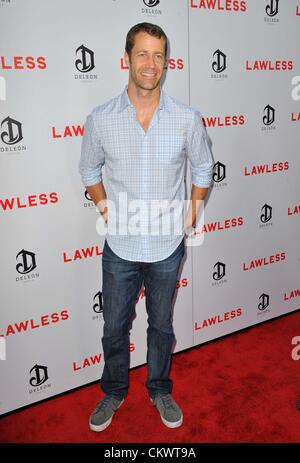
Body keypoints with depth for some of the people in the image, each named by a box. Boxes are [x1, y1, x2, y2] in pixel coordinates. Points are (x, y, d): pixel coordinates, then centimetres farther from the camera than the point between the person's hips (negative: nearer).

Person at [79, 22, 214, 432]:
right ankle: (114, 391, 43)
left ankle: (160, 390, 44)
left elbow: (203, 167, 7)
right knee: (114, 328, 16)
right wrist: (103, 206, -2)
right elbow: (90, 169, 9)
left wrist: (193, 214, 1)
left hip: (167, 247, 0)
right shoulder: (100, 119, -8)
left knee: (161, 326, 19)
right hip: (120, 247, 0)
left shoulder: (187, 118, -9)